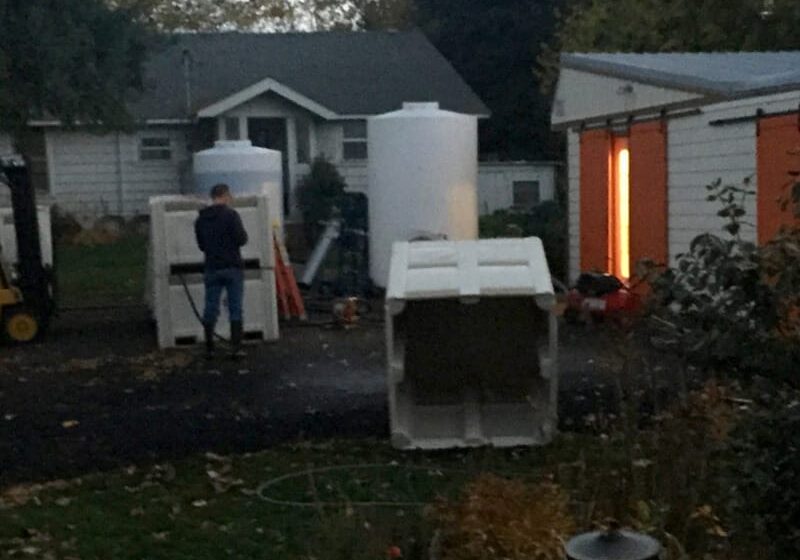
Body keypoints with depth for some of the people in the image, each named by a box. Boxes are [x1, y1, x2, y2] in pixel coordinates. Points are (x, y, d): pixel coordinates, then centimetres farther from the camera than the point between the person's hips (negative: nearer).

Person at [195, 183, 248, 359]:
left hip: (212, 269, 4)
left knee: (210, 308, 7)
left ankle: (209, 349, 9)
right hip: (232, 267, -4)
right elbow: (242, 239, -13)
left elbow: (201, 245, 14)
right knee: (235, 308, 0)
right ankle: (236, 348, -3)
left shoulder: (201, 219, 9)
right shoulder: (231, 214, -8)